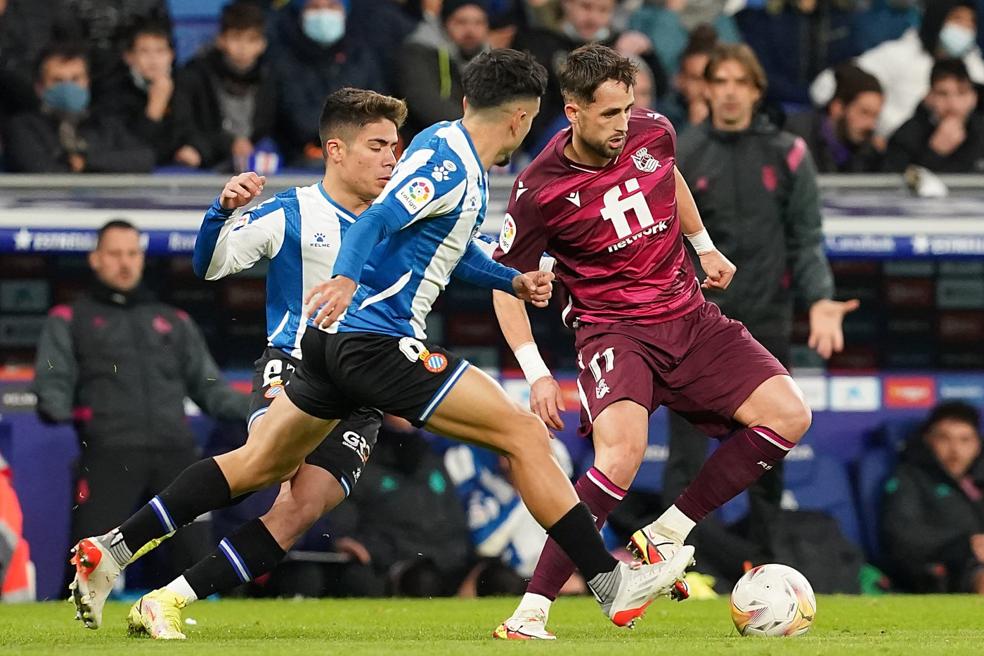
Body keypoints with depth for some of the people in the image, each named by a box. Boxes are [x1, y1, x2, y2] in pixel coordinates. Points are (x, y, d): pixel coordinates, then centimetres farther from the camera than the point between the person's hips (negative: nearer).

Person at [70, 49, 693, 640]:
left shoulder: (444, 141, 16)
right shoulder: (453, 166, -14)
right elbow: (378, 220, -28)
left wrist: (513, 280, 26)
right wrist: (345, 279, -42)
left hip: (338, 339, 10)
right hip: (377, 339, -10)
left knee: (260, 464, 16)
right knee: (525, 433, -8)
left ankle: (110, 550, 14)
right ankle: (614, 584, -8)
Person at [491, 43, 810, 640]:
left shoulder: (652, 131, -3)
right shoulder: (540, 190, -15)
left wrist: (705, 246, 24)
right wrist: (536, 373, -10)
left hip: (689, 316, 6)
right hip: (613, 329, -6)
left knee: (789, 417, -11)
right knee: (623, 451, -32)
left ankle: (668, 534, -1)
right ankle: (532, 611, -27)